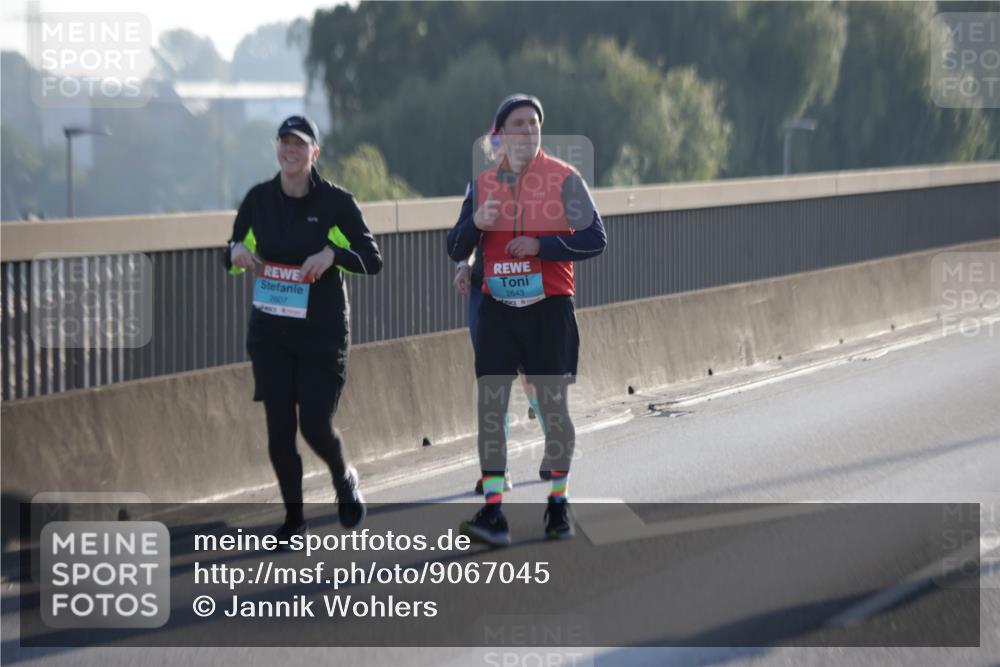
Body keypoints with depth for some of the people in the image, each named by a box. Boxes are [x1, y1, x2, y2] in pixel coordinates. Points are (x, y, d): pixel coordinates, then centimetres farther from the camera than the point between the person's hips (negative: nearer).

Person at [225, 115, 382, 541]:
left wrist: (333, 254, -23)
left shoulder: (335, 202, -6)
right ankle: (293, 517, 14)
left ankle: (345, 479, 28)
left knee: (315, 426, -5)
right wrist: (237, 253, -10)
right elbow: (235, 251, 14)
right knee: (279, 426, -1)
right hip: (270, 332, 3)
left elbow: (373, 261, -5)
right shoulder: (259, 199, 3)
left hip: (322, 332, -3)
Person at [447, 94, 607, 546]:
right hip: (498, 307, 3)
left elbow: (595, 239, -7)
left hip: (549, 306, -3)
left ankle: (559, 504, 20)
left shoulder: (564, 179, -4)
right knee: (490, 406, -7)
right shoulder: (482, 185, 7)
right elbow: (456, 251, 9)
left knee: (553, 407, 3)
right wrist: (475, 224, -12)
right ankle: (493, 515, -8)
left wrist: (541, 246, -18)